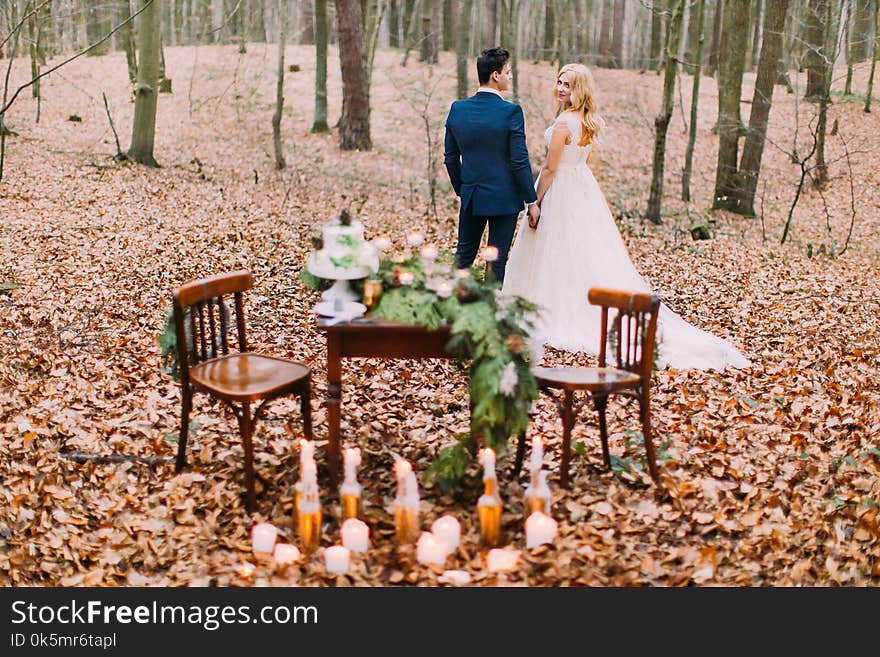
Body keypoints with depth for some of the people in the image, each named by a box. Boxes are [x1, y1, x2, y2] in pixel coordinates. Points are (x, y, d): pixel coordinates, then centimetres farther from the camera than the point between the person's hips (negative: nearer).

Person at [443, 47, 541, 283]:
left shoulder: (457, 109, 0)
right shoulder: (511, 112, -15)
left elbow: (450, 158, 6)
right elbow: (520, 161, -14)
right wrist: (532, 201, -6)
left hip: (471, 198, 5)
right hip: (504, 199, -4)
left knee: (464, 255, 17)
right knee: (497, 262, 6)